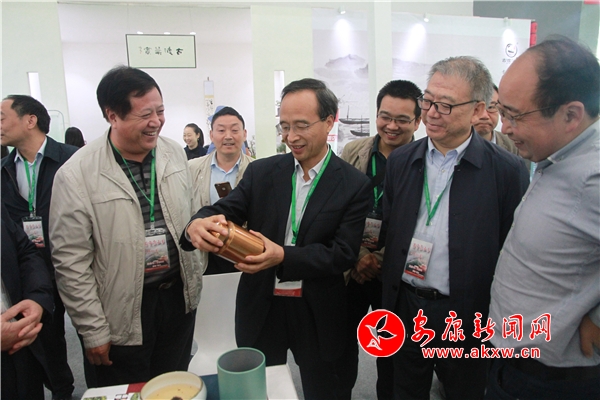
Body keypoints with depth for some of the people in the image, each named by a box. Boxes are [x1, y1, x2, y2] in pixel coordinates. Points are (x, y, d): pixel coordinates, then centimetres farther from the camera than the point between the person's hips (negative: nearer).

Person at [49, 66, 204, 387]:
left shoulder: (175, 153, -2)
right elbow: (70, 261, -13)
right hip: (124, 313, -4)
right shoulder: (76, 175, -17)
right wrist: (93, 332, -9)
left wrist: (195, 273, 11)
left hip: (179, 297, 4)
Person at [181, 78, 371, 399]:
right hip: (261, 309, 2)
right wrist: (198, 224, -33)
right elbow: (224, 210, -9)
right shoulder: (261, 172, -1)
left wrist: (283, 256, -27)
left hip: (317, 314, -1)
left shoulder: (354, 184, -9)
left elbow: (343, 254, -13)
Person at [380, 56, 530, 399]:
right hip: (405, 309, 4)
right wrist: (389, 301, 2)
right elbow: (388, 230, 6)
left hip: (468, 318, -3)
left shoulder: (508, 170, -11)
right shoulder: (400, 161, 1)